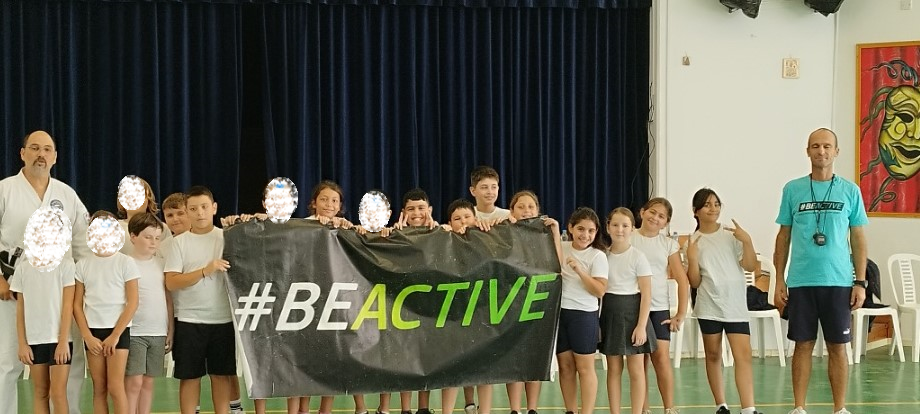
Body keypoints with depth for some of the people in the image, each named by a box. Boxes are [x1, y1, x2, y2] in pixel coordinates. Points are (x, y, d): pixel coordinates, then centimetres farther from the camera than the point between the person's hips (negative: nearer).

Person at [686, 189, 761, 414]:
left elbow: (750, 266, -4)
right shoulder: (693, 241, 3)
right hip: (709, 306, 1)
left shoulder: (732, 234, 1)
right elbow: (694, 282, 2)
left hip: (736, 305, -1)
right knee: (713, 356, 8)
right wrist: (692, 258, -14)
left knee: (743, 356, -10)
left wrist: (747, 241, -18)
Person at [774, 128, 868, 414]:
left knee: (838, 346, 3)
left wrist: (860, 282, 0)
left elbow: (858, 238, 6)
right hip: (801, 282, 0)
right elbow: (784, 236, 8)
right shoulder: (793, 190, 4)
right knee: (803, 345, 5)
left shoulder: (850, 191, 4)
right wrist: (779, 280, 3)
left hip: (838, 282, 0)